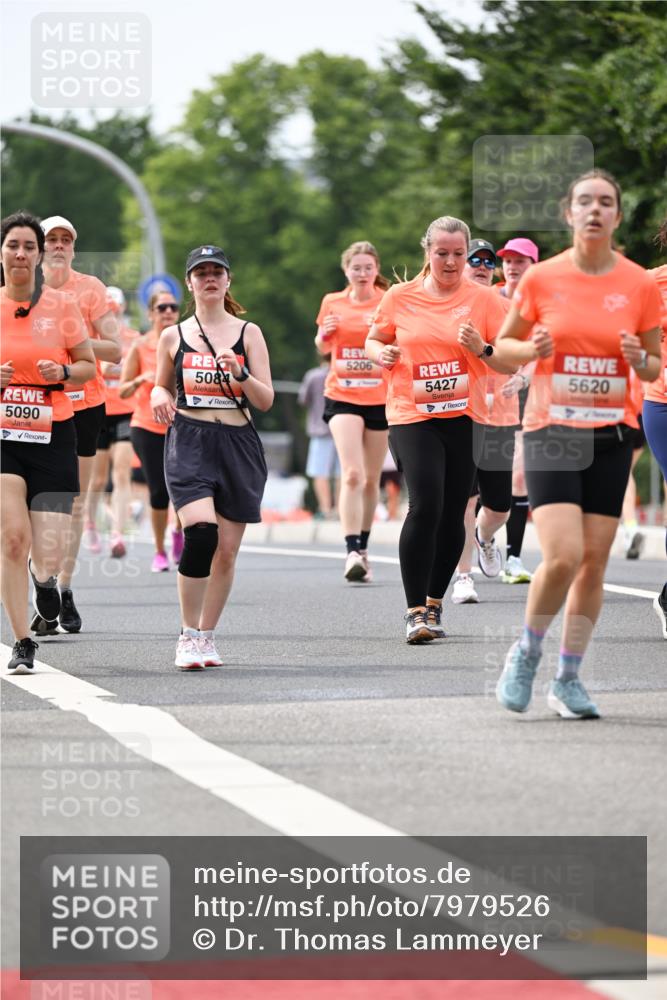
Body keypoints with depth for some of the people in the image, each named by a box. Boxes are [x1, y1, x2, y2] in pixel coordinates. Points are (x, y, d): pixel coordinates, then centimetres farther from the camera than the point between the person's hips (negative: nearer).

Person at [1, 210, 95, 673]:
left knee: (47, 557, -8)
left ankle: (46, 577, 31)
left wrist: (63, 372, -11)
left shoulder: (62, 305, 1)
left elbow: (89, 366, 9)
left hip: (52, 436, 0)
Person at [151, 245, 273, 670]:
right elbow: (162, 386, 23)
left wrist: (240, 373, -15)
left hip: (238, 444, 1)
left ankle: (207, 635, 19)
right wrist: (161, 398, 0)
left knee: (227, 550, 2)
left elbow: (266, 400, 4)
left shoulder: (248, 333, 7)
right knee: (201, 532, -23)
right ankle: (189, 635, -14)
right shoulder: (174, 337, 9)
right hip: (189, 443, -1)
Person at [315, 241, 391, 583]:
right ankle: (352, 552, -22)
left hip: (380, 398, 0)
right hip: (342, 397, 0)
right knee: (352, 474, -16)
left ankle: (363, 548, 25)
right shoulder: (332, 303, 5)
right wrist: (324, 333, -5)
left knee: (371, 479, 9)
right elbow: (323, 348, 17)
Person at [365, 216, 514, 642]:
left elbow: (512, 364, 2)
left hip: (466, 419, 1)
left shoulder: (484, 300, 2)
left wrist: (482, 349, -17)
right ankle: (416, 611, -13)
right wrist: (382, 353, -5)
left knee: (452, 515, 5)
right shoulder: (400, 297, 4)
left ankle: (434, 603, 24)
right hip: (412, 416, -1)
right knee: (425, 506, -18)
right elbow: (373, 341, 18)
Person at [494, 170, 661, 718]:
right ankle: (527, 652, 9)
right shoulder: (541, 278, -2)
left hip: (611, 433, 2)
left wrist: (640, 360, -12)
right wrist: (532, 348, -11)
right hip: (551, 430, -2)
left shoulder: (640, 285, 1)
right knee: (563, 556, -16)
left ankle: (568, 678, 14)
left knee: (594, 561, 0)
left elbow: (654, 367, 10)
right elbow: (504, 344, 10)